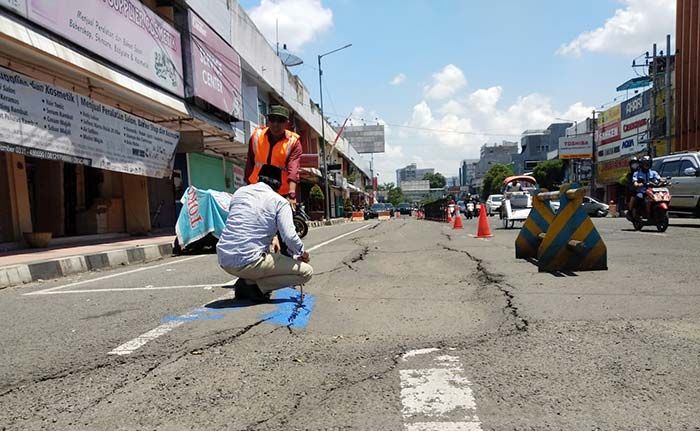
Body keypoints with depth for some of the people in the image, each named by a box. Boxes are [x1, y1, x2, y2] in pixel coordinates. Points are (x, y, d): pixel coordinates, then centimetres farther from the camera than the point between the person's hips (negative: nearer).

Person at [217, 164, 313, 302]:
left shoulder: (240, 192, 14)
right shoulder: (280, 202, -3)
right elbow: (289, 236, -14)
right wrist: (302, 253, 7)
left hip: (223, 260, 7)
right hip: (248, 262, -7)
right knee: (307, 271, 2)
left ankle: (246, 281, 12)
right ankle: (253, 286, -6)